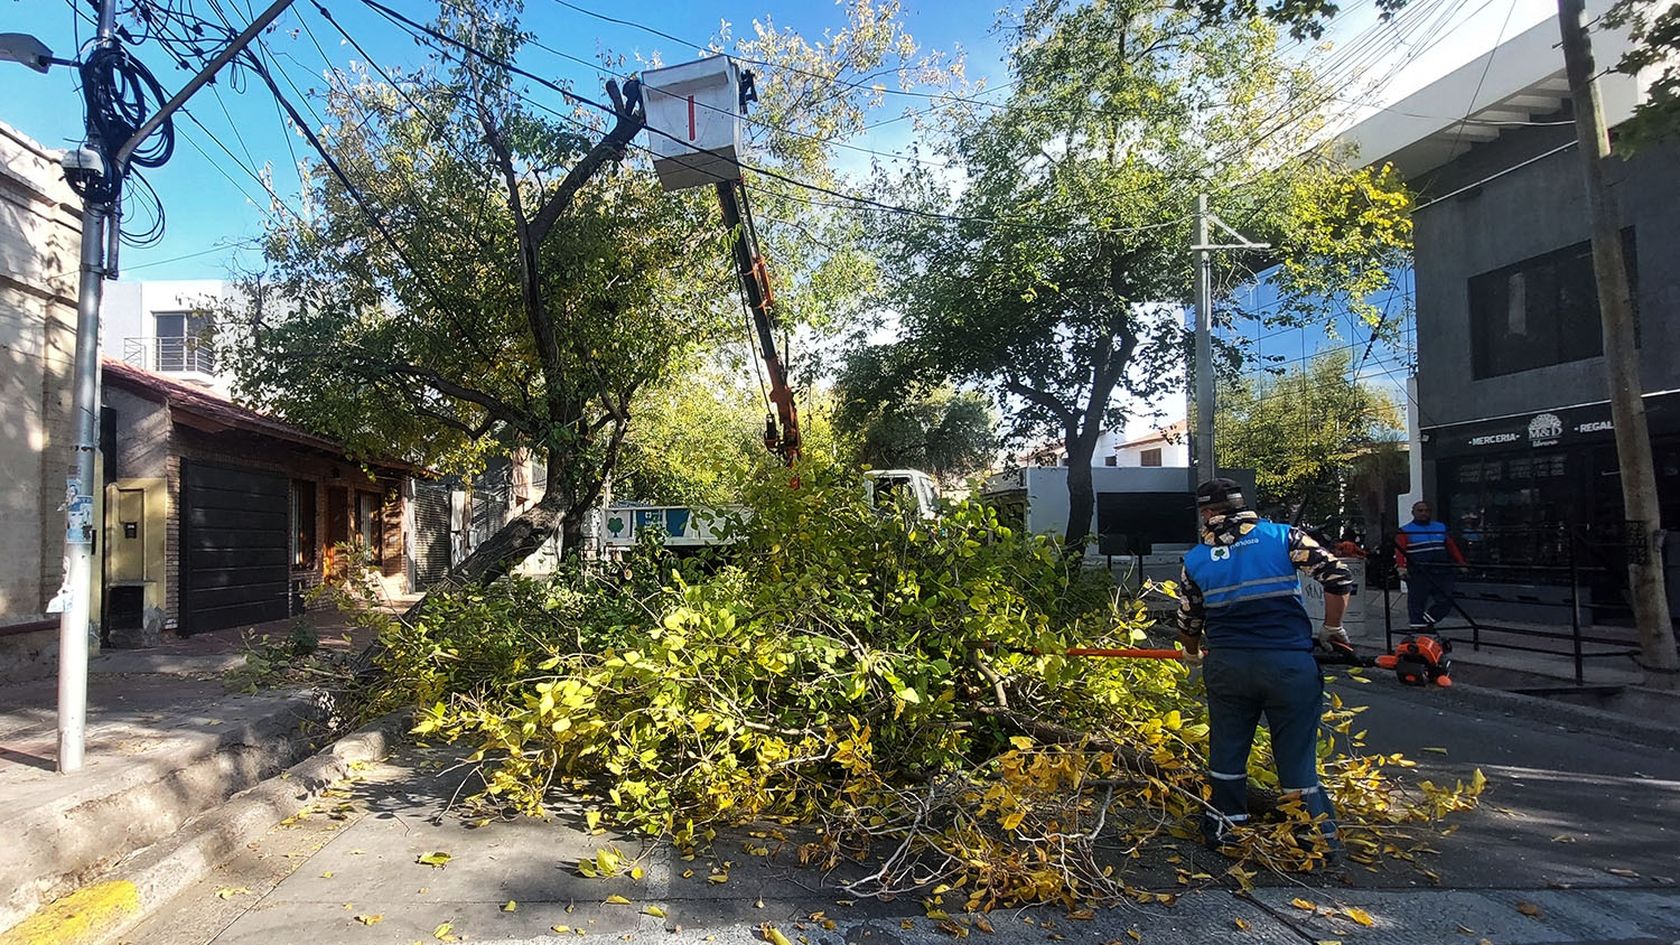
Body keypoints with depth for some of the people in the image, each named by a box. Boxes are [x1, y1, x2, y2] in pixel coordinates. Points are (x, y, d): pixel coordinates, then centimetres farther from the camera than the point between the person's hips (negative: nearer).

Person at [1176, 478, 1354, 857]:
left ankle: (1223, 828, 28)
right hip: (1290, 665, -1)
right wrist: (1332, 631, 8)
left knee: (1226, 752, 17)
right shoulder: (1284, 537, 0)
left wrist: (1193, 654, 34)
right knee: (1297, 757, 11)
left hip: (1227, 666, 1)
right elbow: (1339, 578, -6)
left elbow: (1188, 626, 13)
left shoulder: (1195, 560, 5)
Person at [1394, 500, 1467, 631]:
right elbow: (1399, 550, -10)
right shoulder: (1405, 531, 2)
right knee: (1417, 603, -3)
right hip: (1417, 575, -4)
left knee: (1445, 602, 5)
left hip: (1441, 573, 5)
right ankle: (1417, 629, 5)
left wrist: (1461, 564, 14)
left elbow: (1452, 547, 20)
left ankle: (1426, 623, 22)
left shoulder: (1441, 527, 18)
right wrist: (1401, 567, -25)